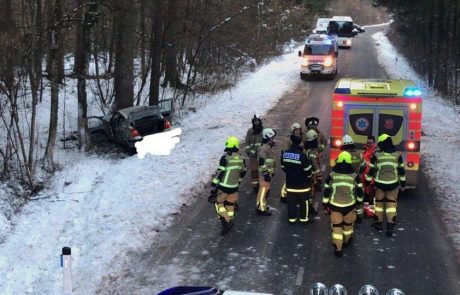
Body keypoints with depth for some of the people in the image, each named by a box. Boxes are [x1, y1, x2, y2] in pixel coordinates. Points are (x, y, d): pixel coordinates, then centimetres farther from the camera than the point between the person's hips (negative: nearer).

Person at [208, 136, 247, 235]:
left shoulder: (225, 158, -19)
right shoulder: (241, 159, 1)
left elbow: (219, 173, -18)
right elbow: (243, 172, 13)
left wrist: (213, 187, -13)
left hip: (224, 187, -6)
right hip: (234, 187, 6)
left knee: (218, 202, 11)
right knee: (230, 204, 20)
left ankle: (226, 222, 0)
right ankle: (230, 222, 30)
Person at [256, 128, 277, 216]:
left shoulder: (269, 147, 14)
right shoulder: (264, 148, -19)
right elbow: (262, 163, -24)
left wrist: (272, 172, 26)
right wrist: (266, 174, -24)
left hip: (268, 173, 11)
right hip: (264, 173, -11)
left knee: (266, 189, 19)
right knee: (264, 189, -8)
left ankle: (261, 205, 31)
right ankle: (261, 209, -5)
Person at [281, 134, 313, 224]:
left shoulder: (285, 153, -2)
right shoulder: (302, 155, -22)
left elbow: (283, 167, 8)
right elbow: (307, 169, -16)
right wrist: (309, 176, 4)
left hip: (290, 182, 5)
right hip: (302, 183, -5)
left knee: (291, 201, 12)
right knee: (303, 201, 10)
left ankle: (291, 218, 18)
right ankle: (304, 218, 19)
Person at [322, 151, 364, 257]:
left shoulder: (332, 175, -6)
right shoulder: (354, 175, -5)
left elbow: (326, 192, -2)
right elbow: (359, 191, -1)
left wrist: (325, 205, 8)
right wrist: (359, 202, 15)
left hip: (335, 205, -1)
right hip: (349, 205, 1)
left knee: (336, 226, 7)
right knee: (348, 224, 24)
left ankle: (338, 248, 2)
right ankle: (347, 240, 46)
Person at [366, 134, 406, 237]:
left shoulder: (376, 155, -7)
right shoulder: (397, 155, -2)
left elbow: (371, 169, -4)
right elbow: (401, 170, 3)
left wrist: (367, 181, 7)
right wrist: (403, 183, 14)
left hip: (379, 183, -1)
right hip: (393, 183, 1)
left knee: (379, 202, 16)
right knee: (391, 203, 8)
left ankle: (379, 222, 26)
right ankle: (390, 225, -1)